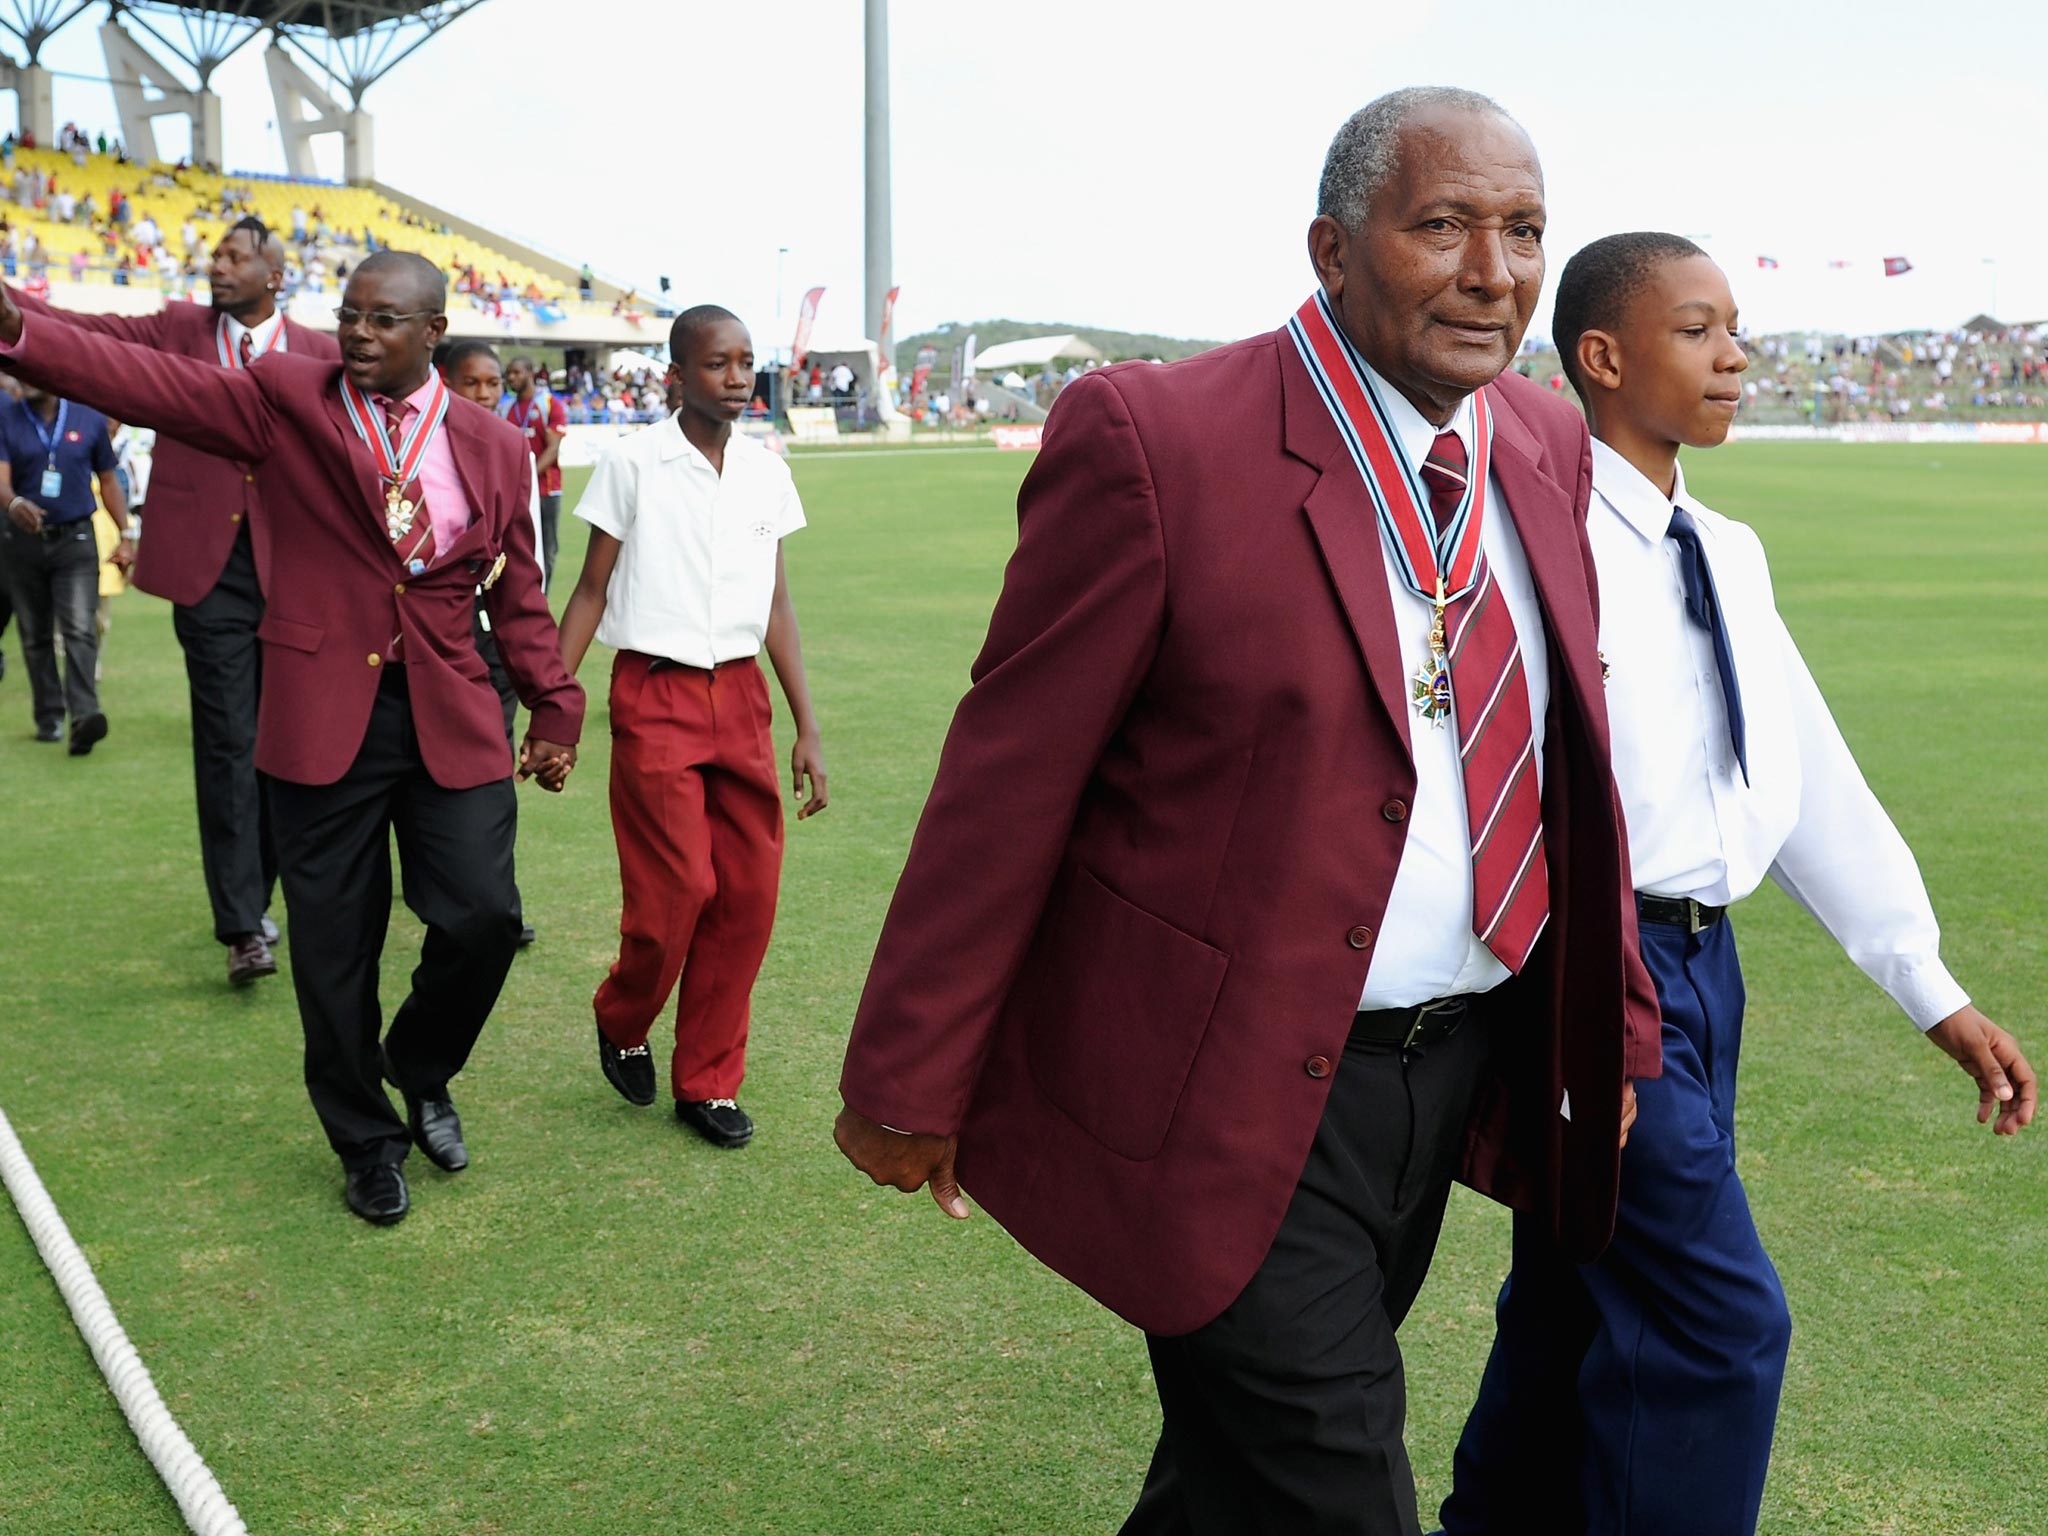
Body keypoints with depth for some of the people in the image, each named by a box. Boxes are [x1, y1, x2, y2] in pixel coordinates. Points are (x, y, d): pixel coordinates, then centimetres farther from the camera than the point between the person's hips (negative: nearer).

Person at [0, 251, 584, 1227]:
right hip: (323, 720, -1)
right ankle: (367, 1143, 29)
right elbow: (150, 383, -12)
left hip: (452, 724, 1)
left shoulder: (494, 447, 7)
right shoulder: (286, 400, 1)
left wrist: (554, 707, 11)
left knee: (481, 917, -7)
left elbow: (519, 596, 13)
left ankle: (421, 1072, 26)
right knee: (335, 946, 7)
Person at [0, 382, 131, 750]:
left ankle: (84, 715, -23)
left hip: (75, 540, -1)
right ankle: (49, 717, 17)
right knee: (35, 635, 8)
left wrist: (125, 536, 6)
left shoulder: (89, 419, 3)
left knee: (80, 630, -14)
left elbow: (108, 480, 11)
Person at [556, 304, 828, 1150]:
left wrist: (807, 728, 8)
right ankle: (621, 1022, 23)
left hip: (741, 696, 4)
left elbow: (776, 604, 11)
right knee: (677, 890, -9)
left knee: (749, 892, 1)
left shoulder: (766, 472, 7)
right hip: (655, 698, -4)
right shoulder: (633, 463, -5)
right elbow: (591, 589, 0)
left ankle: (708, 1081, 17)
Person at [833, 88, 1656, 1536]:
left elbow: (1568, 755, 13)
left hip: (1461, 1075, 7)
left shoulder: (1546, 444, 5)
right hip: (1236, 1091, -6)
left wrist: (1616, 1021, 15)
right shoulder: (1156, 439, -17)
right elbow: (1007, 784, -14)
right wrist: (910, 1083, -10)